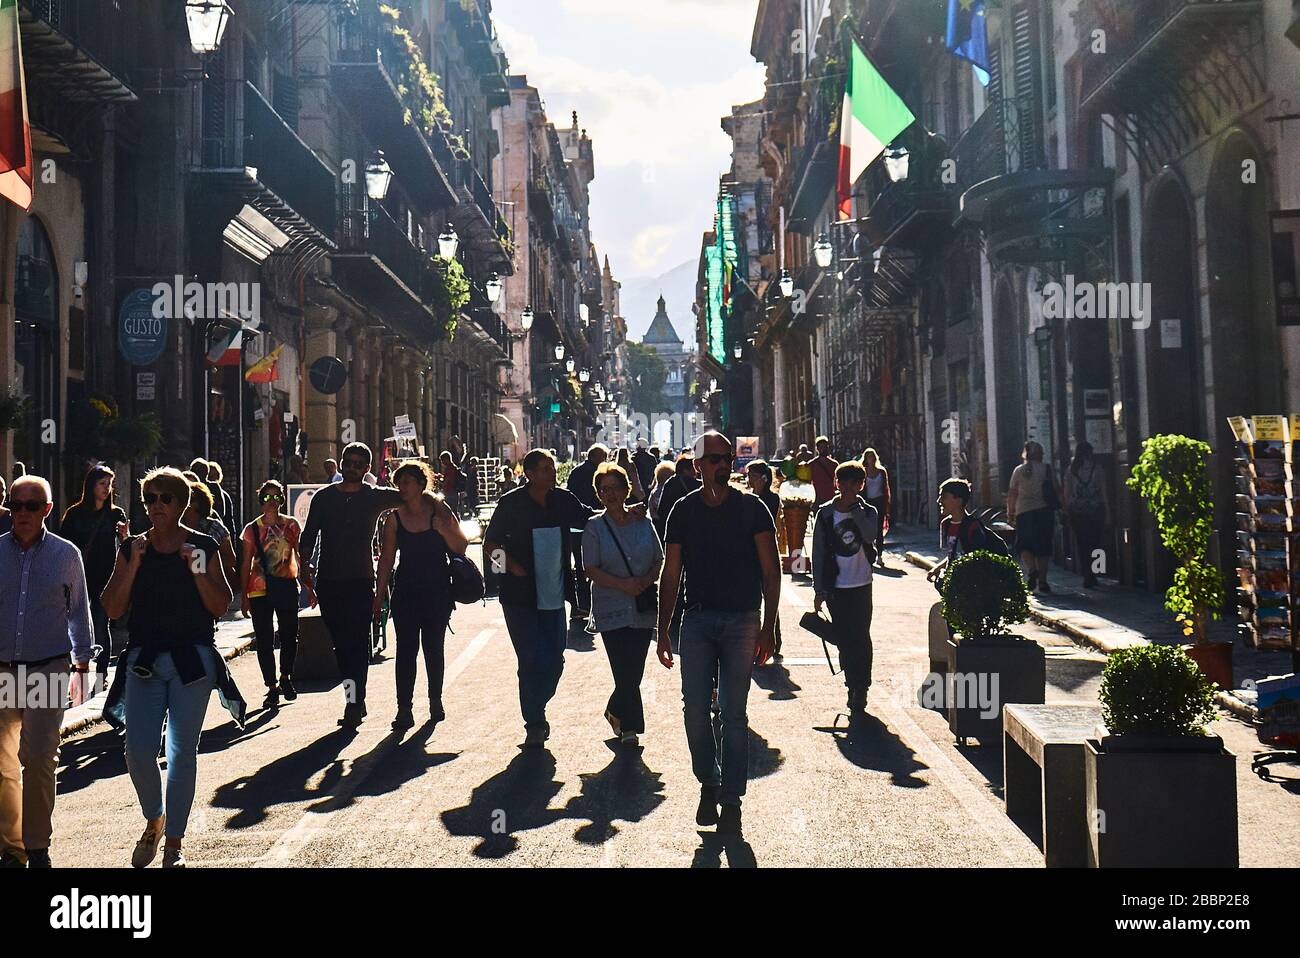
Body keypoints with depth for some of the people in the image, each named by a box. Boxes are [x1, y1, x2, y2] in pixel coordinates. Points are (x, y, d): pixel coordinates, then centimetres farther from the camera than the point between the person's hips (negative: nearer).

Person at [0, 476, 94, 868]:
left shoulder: (66, 554, 3)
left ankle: (37, 846, 7)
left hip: (48, 669, -2)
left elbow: (79, 610, 14)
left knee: (38, 759, -7)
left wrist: (82, 660, 17)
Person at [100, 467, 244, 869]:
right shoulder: (132, 548, 7)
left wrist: (199, 572, -15)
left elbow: (221, 607, 0)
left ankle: (174, 843, 15)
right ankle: (154, 820, 22)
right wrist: (134, 564, -9)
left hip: (193, 660, -1)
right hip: (144, 659, 2)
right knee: (138, 751, -6)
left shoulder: (203, 546, 2)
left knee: (182, 752, 3)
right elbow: (113, 609, 1)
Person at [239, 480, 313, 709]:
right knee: (264, 640, 1)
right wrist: (244, 597, 0)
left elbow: (300, 558, 9)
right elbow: (245, 565, 3)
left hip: (287, 586, 1)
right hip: (260, 589, -1)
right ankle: (272, 688, 10)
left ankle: (285, 679, 26)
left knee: (289, 635, 4)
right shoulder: (252, 529, 1)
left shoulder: (291, 525, 4)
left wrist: (309, 588, 8)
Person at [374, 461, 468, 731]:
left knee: (433, 648, 9)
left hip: (438, 590, 0)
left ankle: (436, 701, 24)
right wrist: (380, 595, 3)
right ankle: (404, 709, -5)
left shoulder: (439, 511, -2)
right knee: (406, 649, -6)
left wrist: (442, 528, -19)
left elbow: (461, 548, -2)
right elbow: (386, 558, 5)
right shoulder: (394, 518, 2)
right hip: (406, 592, 1)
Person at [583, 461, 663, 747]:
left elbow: (659, 560, 10)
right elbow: (591, 569, -6)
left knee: (635, 670, 6)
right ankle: (630, 725, 10)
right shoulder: (595, 527, -2)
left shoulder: (643, 523, 6)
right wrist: (623, 585, -18)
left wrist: (647, 580, -10)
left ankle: (616, 712, 31)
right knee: (626, 671, -7)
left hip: (643, 608, 3)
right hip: (611, 609, -3)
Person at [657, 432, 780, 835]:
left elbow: (771, 572, 0)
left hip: (742, 620, -2)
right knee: (695, 709, -1)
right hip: (697, 619, 2)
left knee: (733, 713, 1)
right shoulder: (684, 511, 5)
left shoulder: (751, 508, 0)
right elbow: (670, 575, 9)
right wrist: (662, 632, 6)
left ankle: (731, 800, 10)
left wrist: (767, 628, -7)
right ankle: (708, 783, 21)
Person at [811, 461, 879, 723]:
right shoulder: (825, 514, 3)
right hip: (835, 588, 1)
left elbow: (870, 536, -20)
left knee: (860, 640, -5)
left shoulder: (868, 512, 1)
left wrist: (854, 508, -19)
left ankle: (858, 697, -2)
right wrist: (818, 589, 4)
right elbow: (818, 554, 5)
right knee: (844, 641, 6)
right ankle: (855, 688, 19)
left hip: (861, 586, -1)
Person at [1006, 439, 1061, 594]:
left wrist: (1010, 513, 12)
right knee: (1043, 546, 7)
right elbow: (1057, 491, 2)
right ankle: (1042, 581, 4)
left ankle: (1031, 569, -23)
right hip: (1045, 511, 1)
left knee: (1024, 545, 5)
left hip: (1024, 512, -1)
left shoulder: (1019, 470, 4)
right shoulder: (1047, 469, 3)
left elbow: (1012, 494, 4)